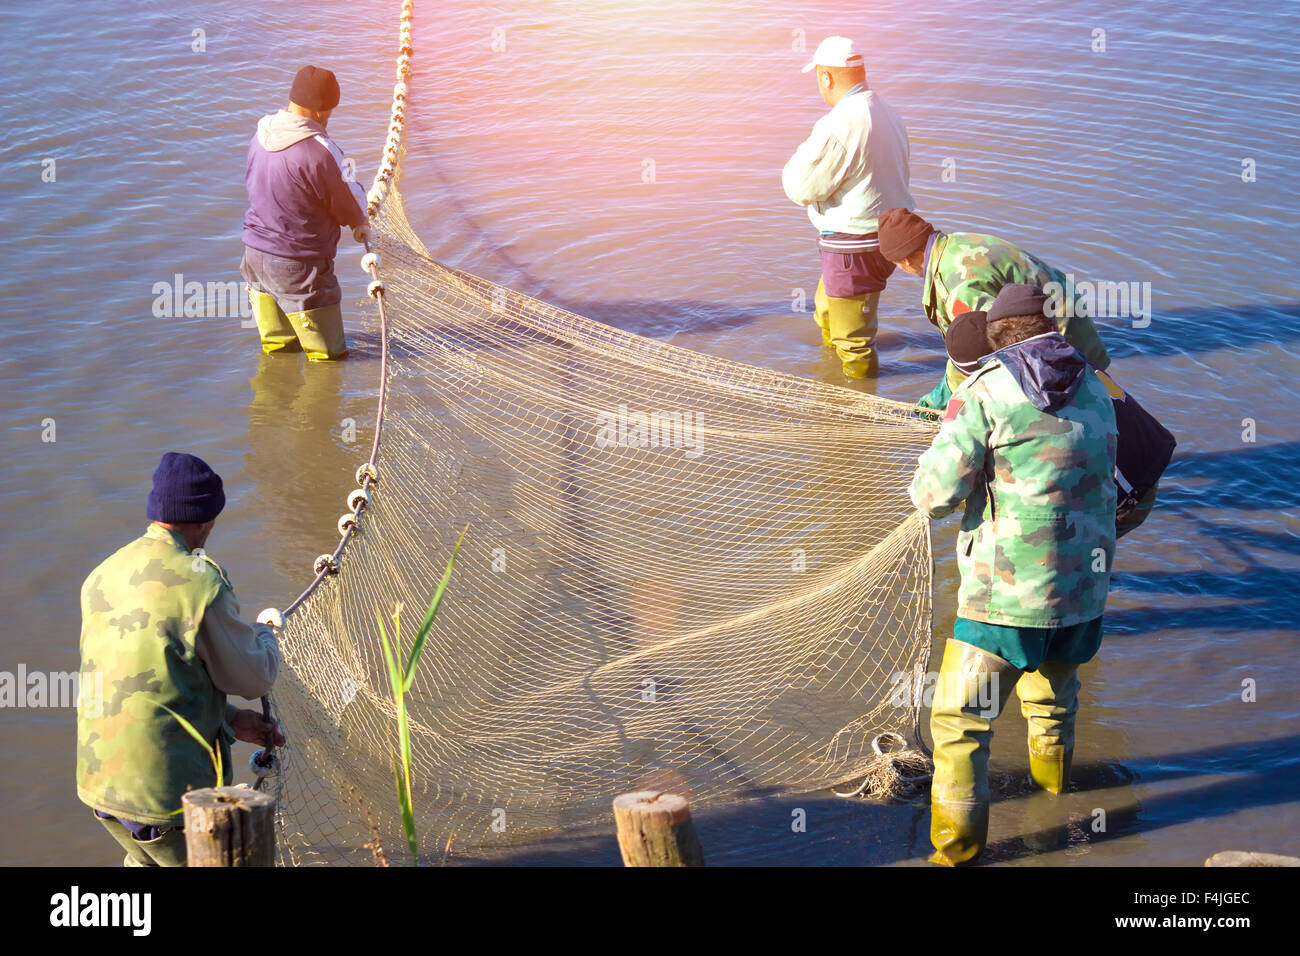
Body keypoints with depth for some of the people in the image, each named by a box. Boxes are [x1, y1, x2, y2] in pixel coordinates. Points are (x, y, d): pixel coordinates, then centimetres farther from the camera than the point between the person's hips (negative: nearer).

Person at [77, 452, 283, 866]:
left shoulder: (102, 577, 5)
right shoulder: (200, 586, -19)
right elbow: (254, 678, -7)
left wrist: (230, 720, 16)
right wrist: (264, 637, 16)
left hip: (100, 780, 7)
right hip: (169, 787, -7)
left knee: (147, 858, 30)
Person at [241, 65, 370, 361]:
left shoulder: (262, 134, 0)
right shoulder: (319, 151, -24)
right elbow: (350, 203, -11)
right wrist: (360, 222, 16)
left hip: (255, 254, 8)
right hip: (299, 266, -8)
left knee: (276, 348, 24)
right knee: (329, 354, 7)